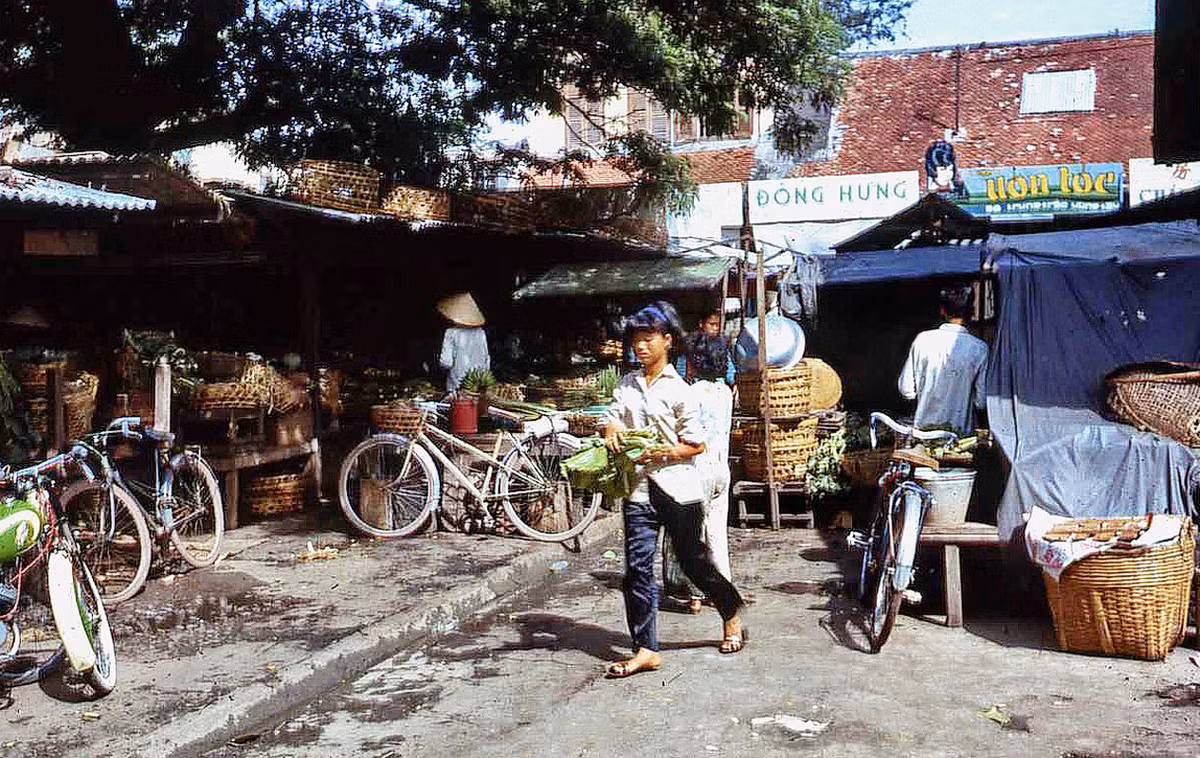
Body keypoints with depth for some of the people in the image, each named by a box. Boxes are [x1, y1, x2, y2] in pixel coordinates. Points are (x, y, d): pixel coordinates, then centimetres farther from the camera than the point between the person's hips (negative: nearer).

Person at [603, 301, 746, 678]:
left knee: (693, 561, 9)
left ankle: (732, 612, 36)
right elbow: (613, 418, 10)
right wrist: (612, 431, -14)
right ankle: (646, 649, 4)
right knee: (638, 568, -2)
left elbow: (697, 444, -4)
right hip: (639, 488, 4)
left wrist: (664, 452, -20)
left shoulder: (679, 389, -6)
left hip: (677, 487, -4)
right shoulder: (627, 385, 10)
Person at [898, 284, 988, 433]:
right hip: (960, 431, -2)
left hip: (924, 426, 2)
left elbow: (906, 389, 1)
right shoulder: (980, 348, -9)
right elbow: (982, 401, -6)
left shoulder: (922, 340, -4)